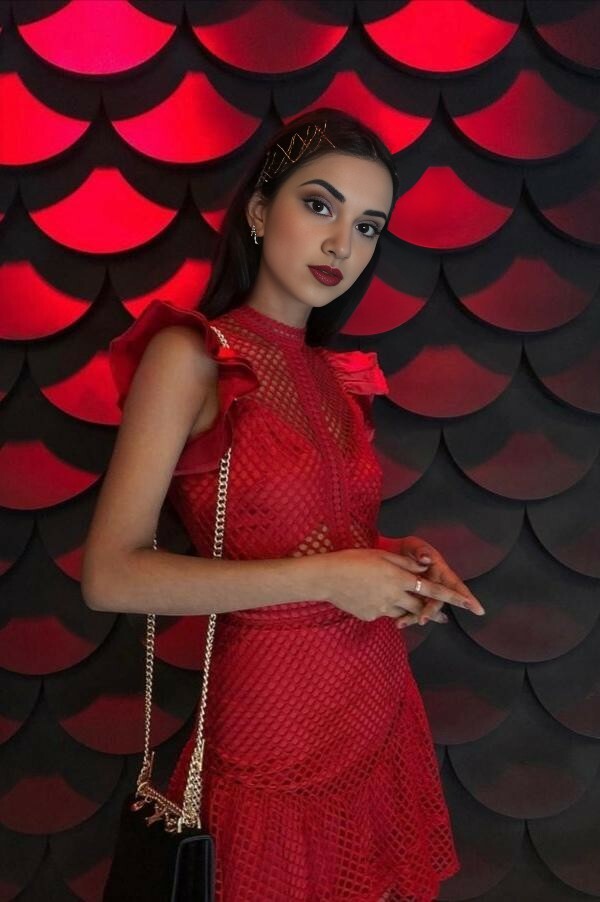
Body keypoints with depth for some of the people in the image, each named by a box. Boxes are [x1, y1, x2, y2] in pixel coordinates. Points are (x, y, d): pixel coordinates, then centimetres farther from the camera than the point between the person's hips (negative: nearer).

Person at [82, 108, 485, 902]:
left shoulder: (337, 375, 7)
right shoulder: (190, 354, -13)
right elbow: (112, 577, -19)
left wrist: (401, 561, -3)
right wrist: (325, 577, -21)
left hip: (384, 707, 6)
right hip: (278, 715, -6)